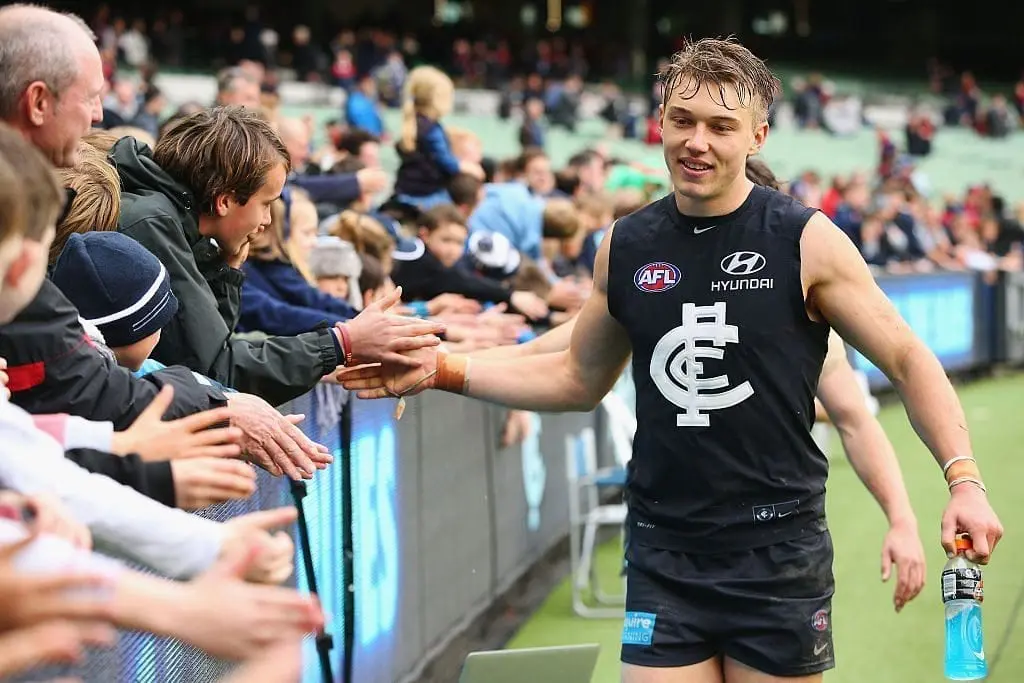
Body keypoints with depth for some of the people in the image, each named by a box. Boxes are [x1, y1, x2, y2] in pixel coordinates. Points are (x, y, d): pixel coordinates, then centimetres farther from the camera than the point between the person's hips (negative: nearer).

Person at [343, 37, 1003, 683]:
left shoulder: (806, 240, -6)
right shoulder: (626, 247, 6)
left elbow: (908, 360, -2)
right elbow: (579, 378, 18)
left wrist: (964, 478, -15)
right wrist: (444, 370, 9)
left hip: (778, 555, -3)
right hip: (664, 556, 3)